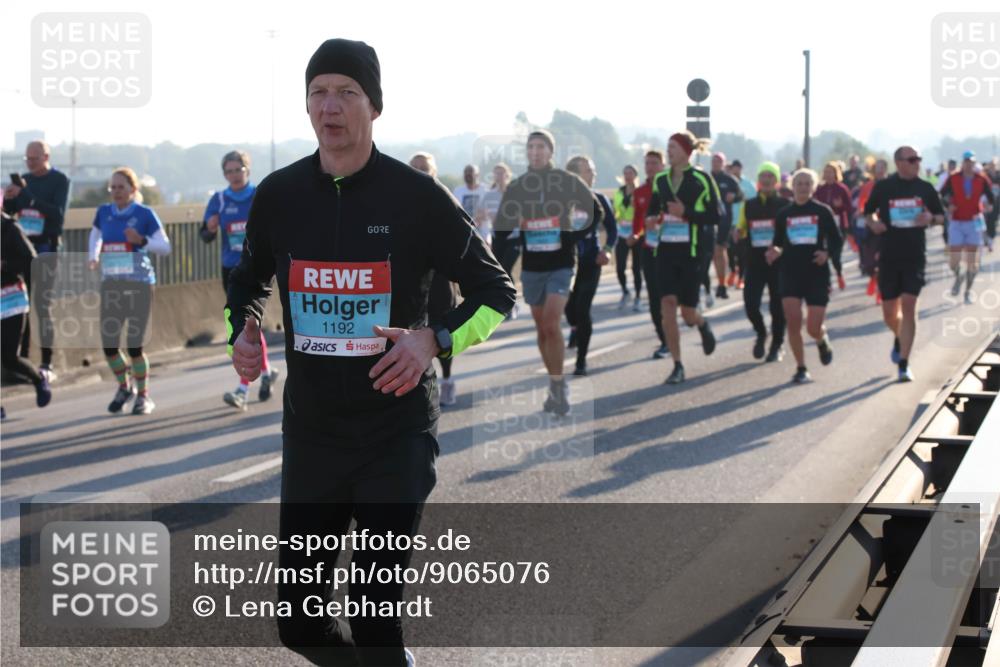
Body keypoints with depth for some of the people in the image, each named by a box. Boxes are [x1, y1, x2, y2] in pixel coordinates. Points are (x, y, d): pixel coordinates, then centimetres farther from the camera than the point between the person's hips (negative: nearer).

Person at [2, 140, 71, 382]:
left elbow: (58, 213, -15)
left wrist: (28, 197, -22)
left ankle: (47, 364, -3)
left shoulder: (60, 181, -3)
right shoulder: (24, 179, 11)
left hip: (46, 246, -5)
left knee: (43, 305, -6)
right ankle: (22, 358, 7)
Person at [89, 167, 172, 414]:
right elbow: (95, 236, 23)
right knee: (109, 345, 2)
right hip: (111, 285, 4)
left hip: (139, 285, -4)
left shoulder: (144, 214, -7)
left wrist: (142, 240, -23)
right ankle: (125, 387, 28)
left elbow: (166, 247, -6)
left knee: (134, 345, -5)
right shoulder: (104, 212, 5)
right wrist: (94, 257, 4)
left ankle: (143, 396, 13)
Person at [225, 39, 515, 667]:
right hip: (310, 429, 4)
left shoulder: (417, 196, -8)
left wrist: (434, 339, -17)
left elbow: (496, 291, 0)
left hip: (398, 433, -4)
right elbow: (249, 282, 21)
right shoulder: (278, 195, 3)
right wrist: (242, 333, 0)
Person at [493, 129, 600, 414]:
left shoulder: (568, 181, -3)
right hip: (531, 266, 3)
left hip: (560, 265, -3)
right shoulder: (516, 187, 4)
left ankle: (559, 385, -6)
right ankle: (556, 387, 20)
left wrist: (575, 237, -3)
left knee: (551, 326, -17)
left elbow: (596, 212, 5)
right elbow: (501, 228, 10)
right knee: (542, 329, 8)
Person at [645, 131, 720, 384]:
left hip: (691, 250, -4)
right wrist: (652, 219, -3)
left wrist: (686, 213, -20)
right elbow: (653, 209, 20)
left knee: (687, 311, -2)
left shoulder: (702, 179, -5)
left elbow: (715, 216, -7)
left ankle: (702, 324, 37)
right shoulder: (661, 180, 10)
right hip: (666, 248, 4)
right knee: (667, 303, -9)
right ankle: (677, 366, -2)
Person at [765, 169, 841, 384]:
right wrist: (775, 252, -10)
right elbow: (778, 243, 12)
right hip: (790, 273, 1)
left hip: (817, 273, -1)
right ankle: (801, 368, 3)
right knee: (793, 322, -11)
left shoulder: (822, 211, 2)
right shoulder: (783, 214, 7)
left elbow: (836, 239, 6)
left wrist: (827, 253, -13)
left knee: (813, 328, -5)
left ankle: (823, 340, 33)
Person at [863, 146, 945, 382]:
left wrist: (931, 218, -10)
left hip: (915, 256, 0)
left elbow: (942, 216, 12)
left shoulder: (925, 188, 3)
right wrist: (873, 223, -11)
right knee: (889, 313, 7)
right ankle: (899, 338, 43)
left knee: (908, 306, -11)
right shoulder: (883, 187, 0)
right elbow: (868, 212, 11)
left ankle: (903, 364, -7)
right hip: (888, 256, 0)